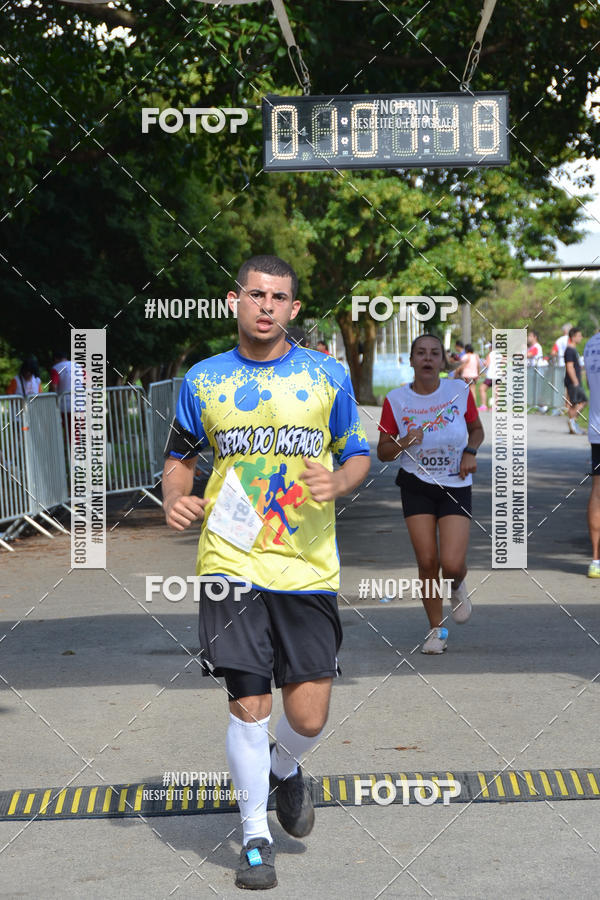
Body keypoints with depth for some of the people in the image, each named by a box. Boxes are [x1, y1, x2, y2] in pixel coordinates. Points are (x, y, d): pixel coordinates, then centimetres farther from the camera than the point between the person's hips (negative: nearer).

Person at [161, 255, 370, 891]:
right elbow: (179, 456, 17)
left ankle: (284, 768, 35)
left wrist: (338, 483, -10)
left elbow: (358, 455, 12)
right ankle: (255, 836, 17)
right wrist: (174, 498, -4)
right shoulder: (203, 380, 6)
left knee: (308, 717, -1)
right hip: (231, 564, 0)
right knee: (247, 706, -3)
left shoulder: (328, 375, 4)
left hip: (307, 567, 0)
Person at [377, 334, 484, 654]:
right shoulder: (396, 400, -5)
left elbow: (476, 429, 14)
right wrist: (404, 443, -19)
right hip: (416, 486, 0)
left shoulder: (459, 390, -4)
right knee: (427, 561, -4)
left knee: (452, 564, -13)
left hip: (456, 486, 0)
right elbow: (383, 453, 1)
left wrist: (470, 452, -6)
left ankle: (457, 587, 26)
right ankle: (436, 630, 16)